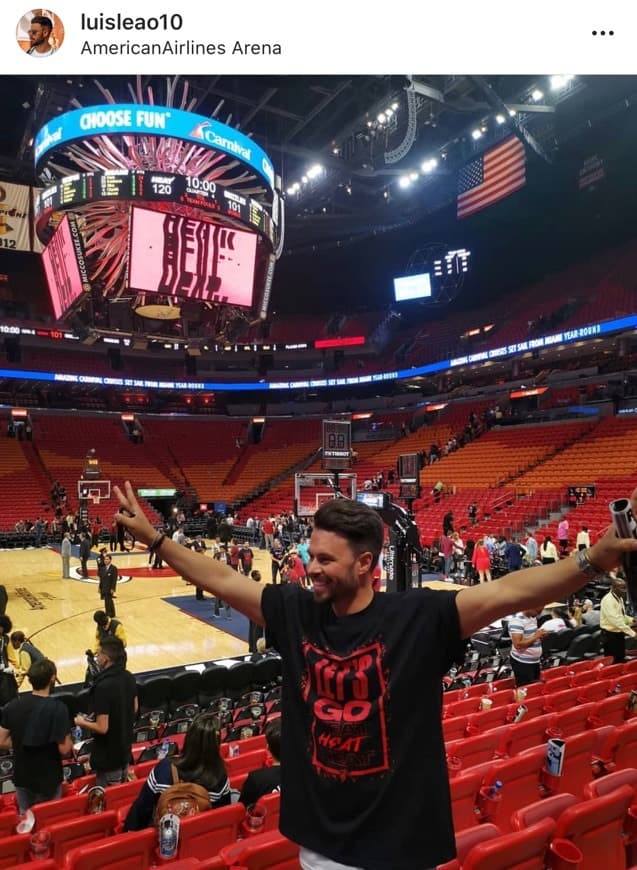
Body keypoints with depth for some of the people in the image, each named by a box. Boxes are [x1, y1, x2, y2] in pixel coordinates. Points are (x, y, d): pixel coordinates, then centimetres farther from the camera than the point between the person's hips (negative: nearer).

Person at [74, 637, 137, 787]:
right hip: (125, 746, 7)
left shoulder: (103, 686, -30)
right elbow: (134, 709, 7)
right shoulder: (129, 678, -6)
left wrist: (82, 723, -9)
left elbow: (102, 728, -26)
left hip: (108, 756, -7)